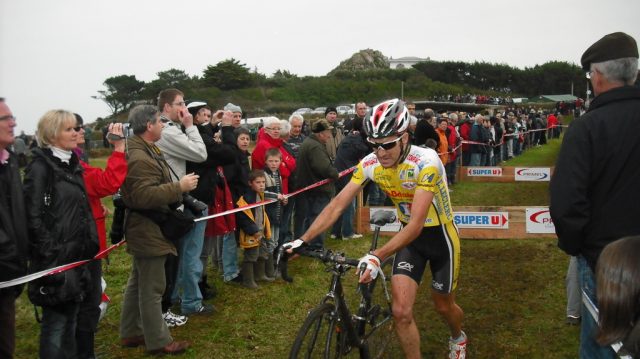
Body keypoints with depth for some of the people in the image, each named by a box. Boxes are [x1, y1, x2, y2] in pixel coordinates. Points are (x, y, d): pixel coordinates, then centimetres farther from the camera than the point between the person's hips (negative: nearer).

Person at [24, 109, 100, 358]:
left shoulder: (72, 164, 14)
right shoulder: (40, 167, -11)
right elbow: (33, 216, -18)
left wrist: (89, 244, 16)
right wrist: (51, 253, -20)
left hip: (78, 255, 8)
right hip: (56, 259, -8)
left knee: (71, 318, 16)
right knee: (56, 321, 1)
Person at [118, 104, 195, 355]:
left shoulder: (144, 150, 13)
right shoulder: (140, 158, -24)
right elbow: (144, 196, -32)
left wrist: (176, 189, 20)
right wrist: (179, 187, -27)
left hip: (145, 230, 11)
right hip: (149, 231, -11)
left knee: (138, 283, 18)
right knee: (152, 288, -2)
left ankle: (130, 333, 29)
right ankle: (159, 341, 8)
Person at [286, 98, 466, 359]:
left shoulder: (426, 162, -34)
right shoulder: (370, 164, -18)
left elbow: (416, 224, -38)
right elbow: (337, 205, -16)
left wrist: (377, 256, -50)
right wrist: (303, 240, -27)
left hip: (439, 235, -3)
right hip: (409, 235, 3)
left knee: (443, 305, 17)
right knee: (401, 311, -10)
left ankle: (458, 337, 52)